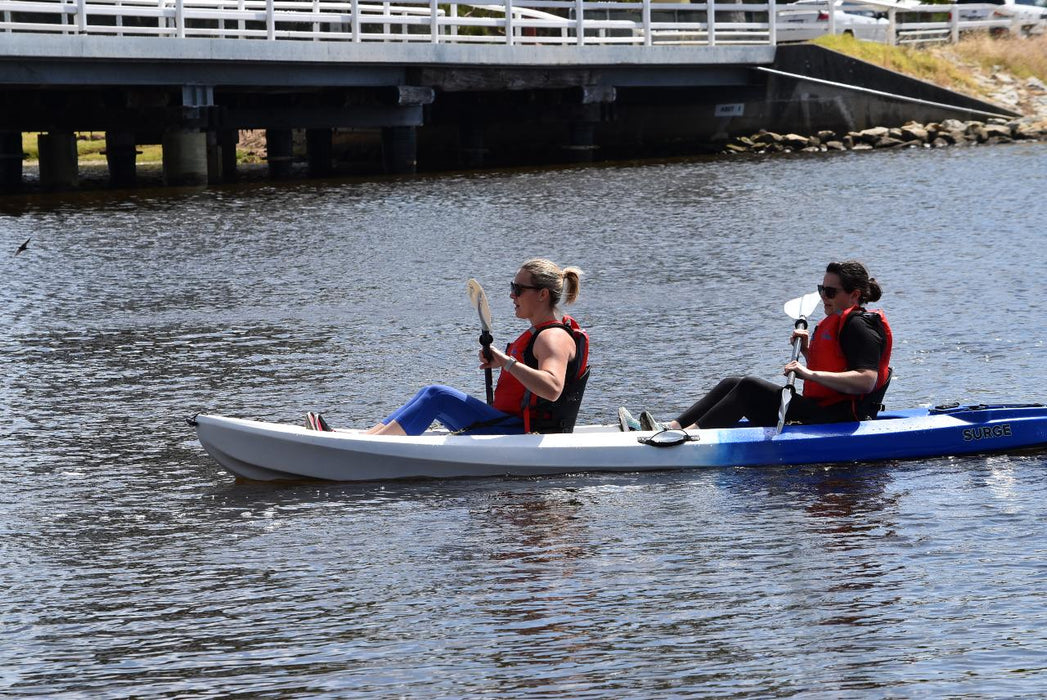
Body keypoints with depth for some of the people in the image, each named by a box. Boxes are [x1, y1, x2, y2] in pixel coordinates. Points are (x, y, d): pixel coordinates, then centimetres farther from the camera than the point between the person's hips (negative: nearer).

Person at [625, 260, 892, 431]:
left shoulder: (860, 326, -12)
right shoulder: (834, 324, 20)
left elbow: (867, 381, -25)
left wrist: (810, 374, -26)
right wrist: (807, 350, 12)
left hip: (838, 417, -10)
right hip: (821, 412, 10)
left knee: (750, 388, -18)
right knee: (732, 384, 5)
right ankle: (672, 427, -8)